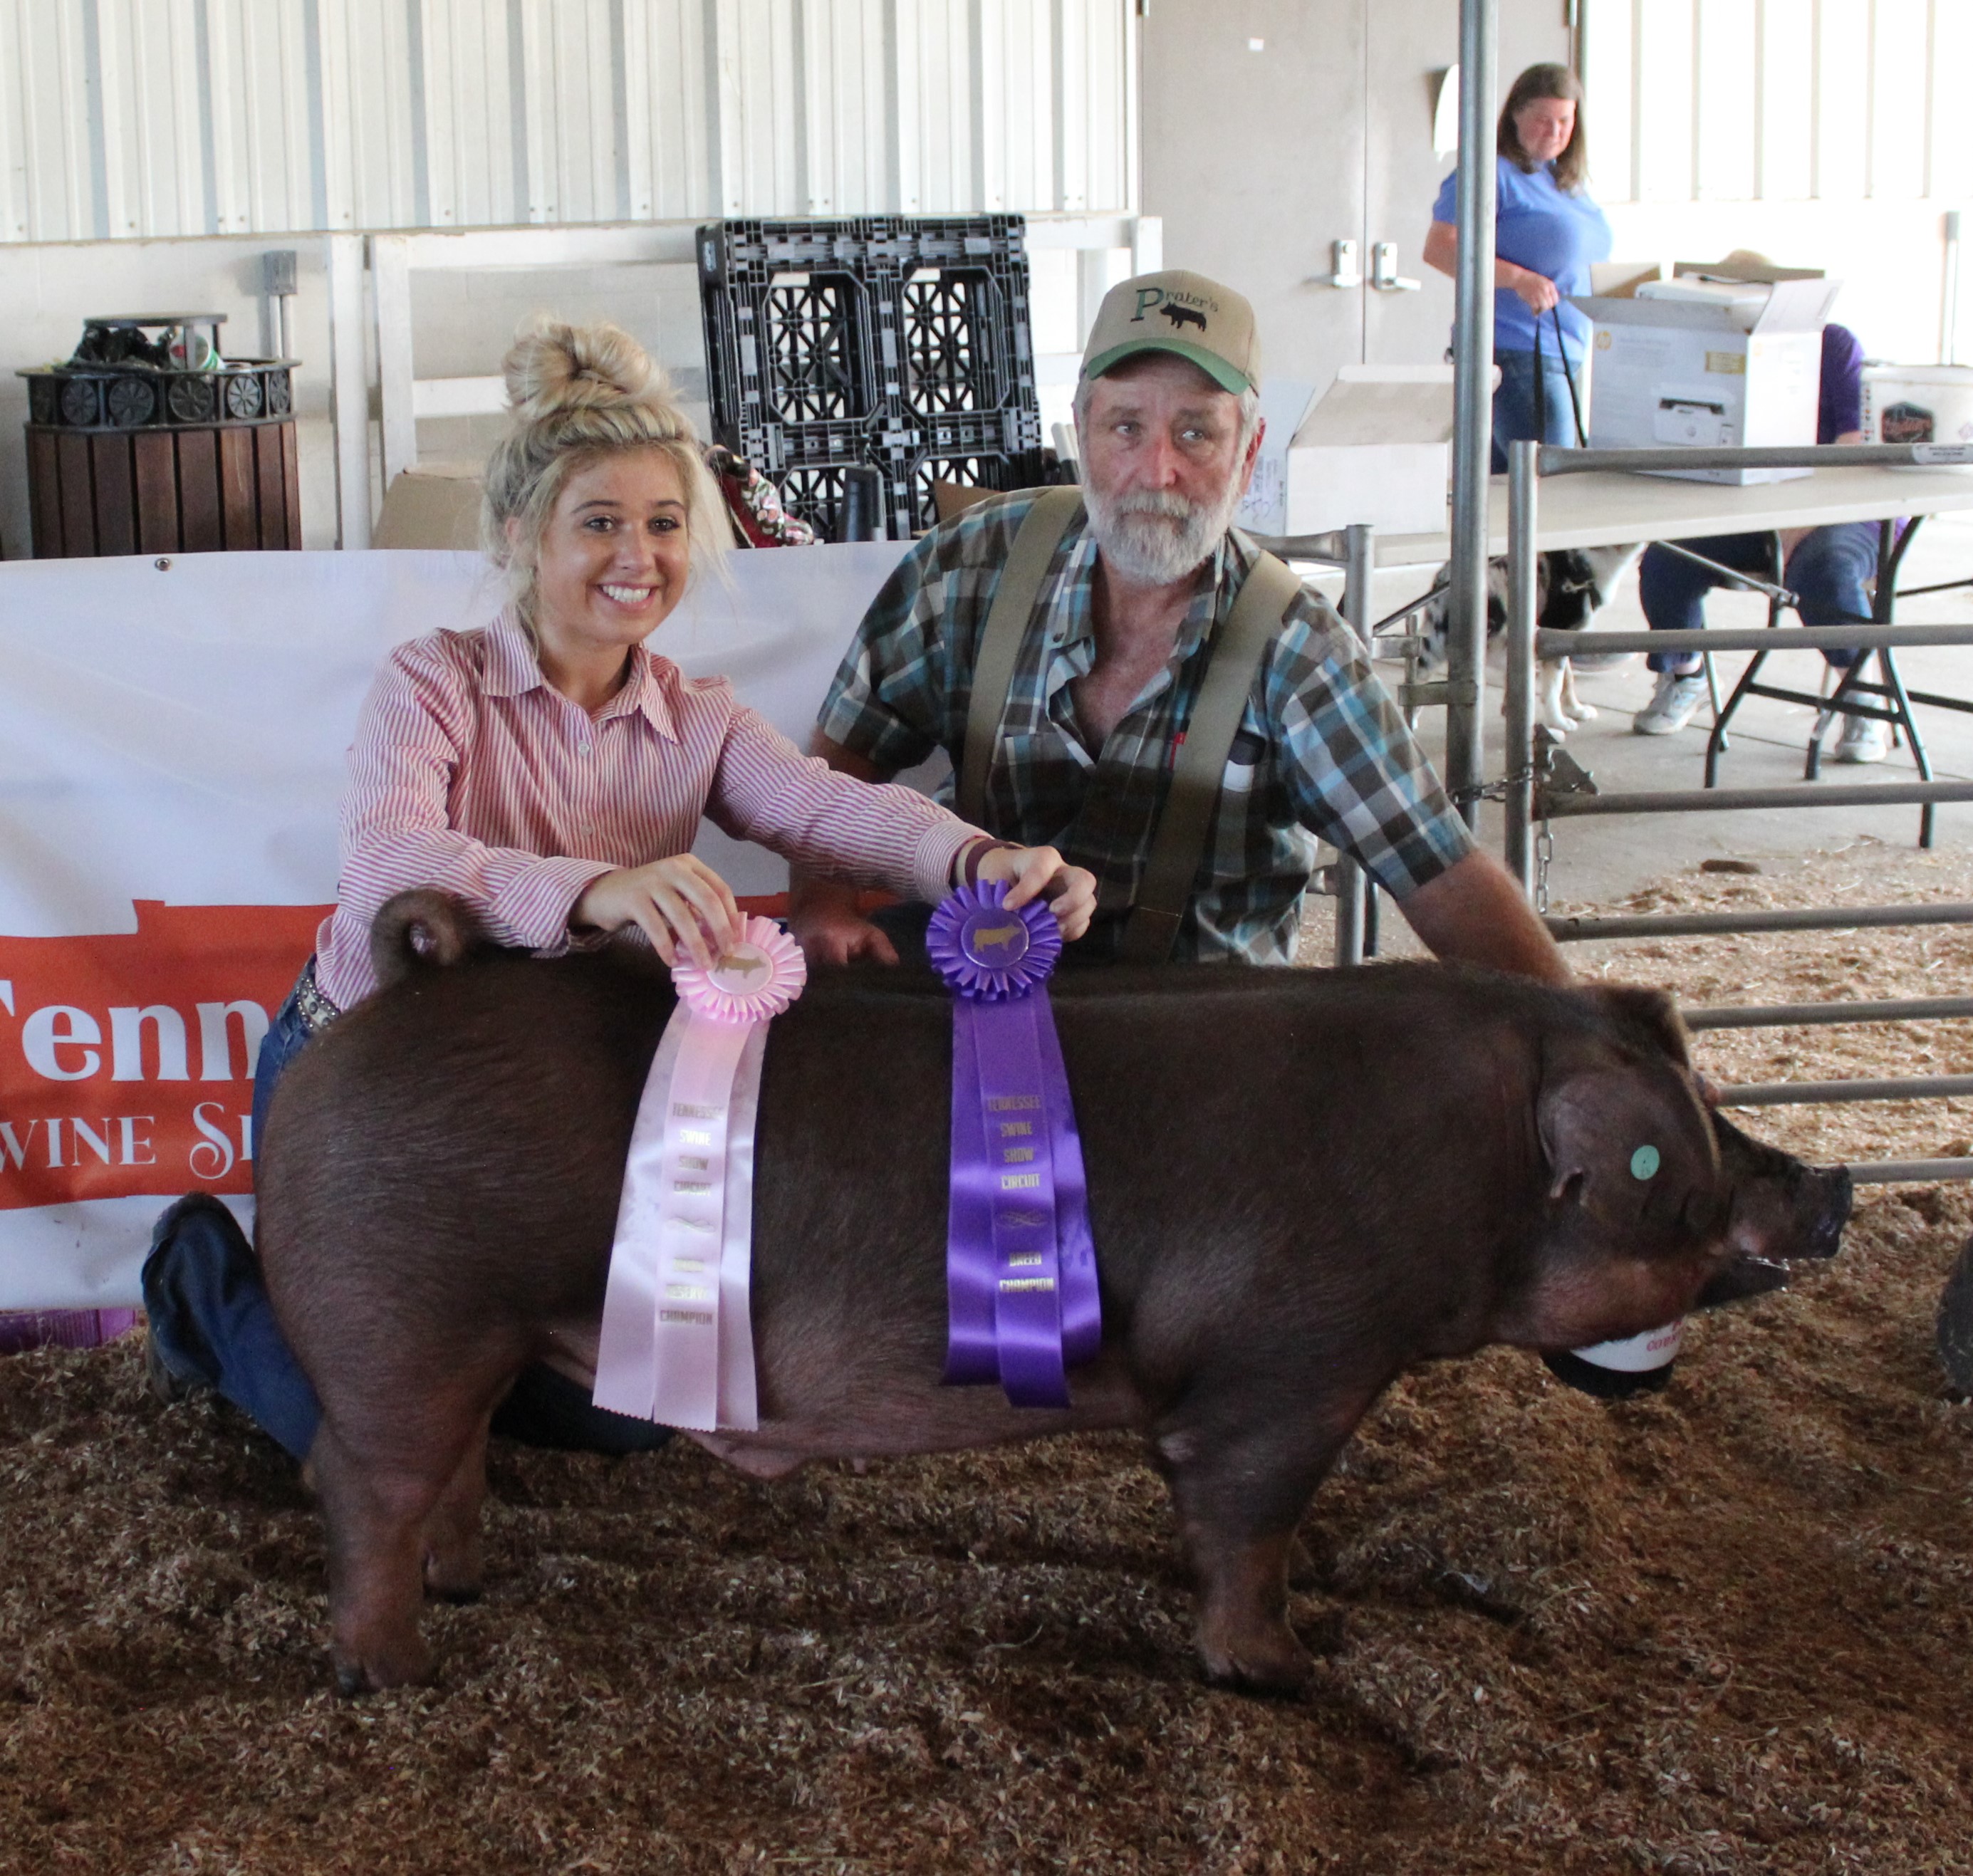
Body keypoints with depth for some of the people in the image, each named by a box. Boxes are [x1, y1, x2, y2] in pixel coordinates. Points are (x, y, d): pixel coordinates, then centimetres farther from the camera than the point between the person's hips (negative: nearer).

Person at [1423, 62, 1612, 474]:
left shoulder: (1571, 180, 20)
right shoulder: (1493, 172, -6)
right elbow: (1438, 249, -15)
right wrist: (1517, 278, -22)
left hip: (1569, 355, 8)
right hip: (1518, 352, -8)